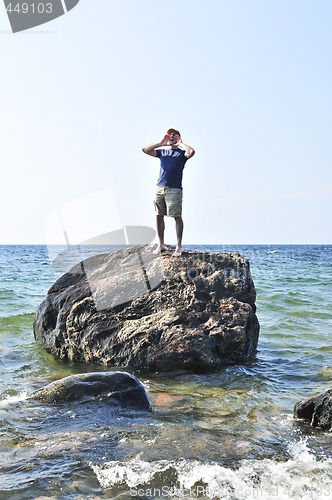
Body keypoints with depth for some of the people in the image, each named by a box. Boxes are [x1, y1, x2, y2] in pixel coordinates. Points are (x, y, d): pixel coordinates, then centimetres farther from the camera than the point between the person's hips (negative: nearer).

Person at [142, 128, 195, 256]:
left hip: (174, 189, -4)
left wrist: (180, 144, -1)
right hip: (159, 187, 4)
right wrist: (160, 144, 8)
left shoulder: (181, 153, 6)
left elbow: (191, 152, -16)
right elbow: (145, 150, 11)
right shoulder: (162, 151, 19)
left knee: (177, 217, -6)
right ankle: (161, 244, 13)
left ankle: (178, 246, -2)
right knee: (159, 216, 4)